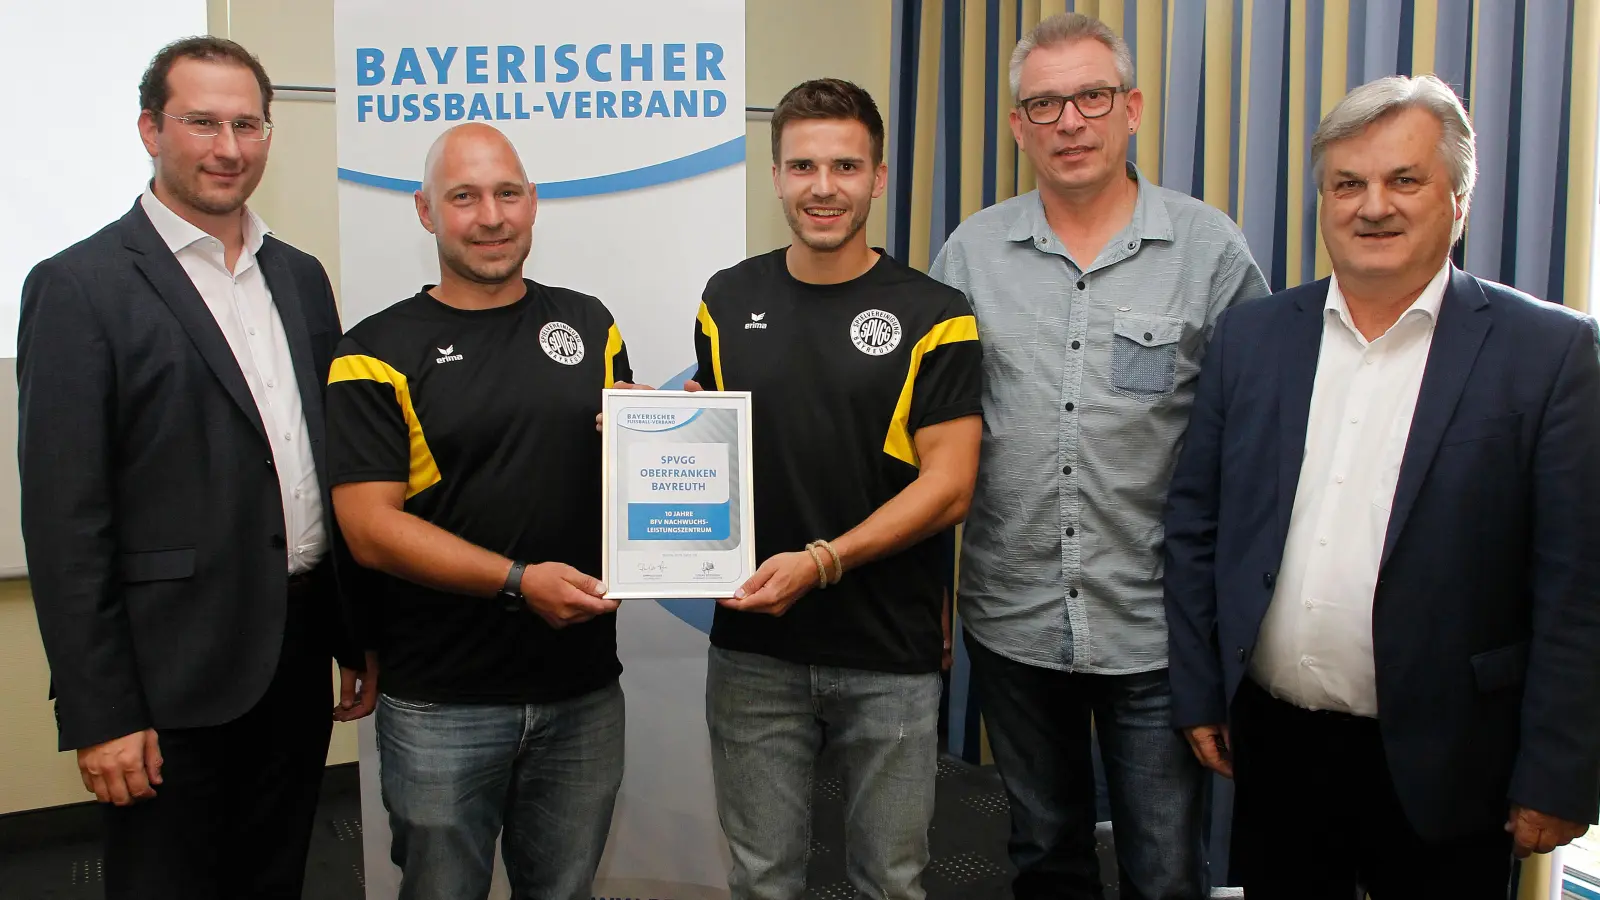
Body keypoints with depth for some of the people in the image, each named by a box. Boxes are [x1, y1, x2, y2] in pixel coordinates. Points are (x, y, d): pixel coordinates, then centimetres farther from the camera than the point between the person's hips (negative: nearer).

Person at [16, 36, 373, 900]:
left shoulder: (300, 277, 10)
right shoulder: (80, 286, -9)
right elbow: (64, 519, -11)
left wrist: (359, 635, 11)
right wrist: (99, 715, -13)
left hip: (300, 657, 6)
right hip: (175, 677, -5)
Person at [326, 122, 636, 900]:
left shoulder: (588, 324, 7)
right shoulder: (378, 353, -6)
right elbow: (370, 527, -12)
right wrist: (519, 581, -21)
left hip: (584, 688, 3)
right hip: (441, 703, -3)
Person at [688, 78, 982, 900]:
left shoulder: (932, 316, -6)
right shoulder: (728, 301, 5)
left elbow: (948, 485, -11)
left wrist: (821, 562, -20)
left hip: (890, 654, -2)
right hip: (753, 648, 2)